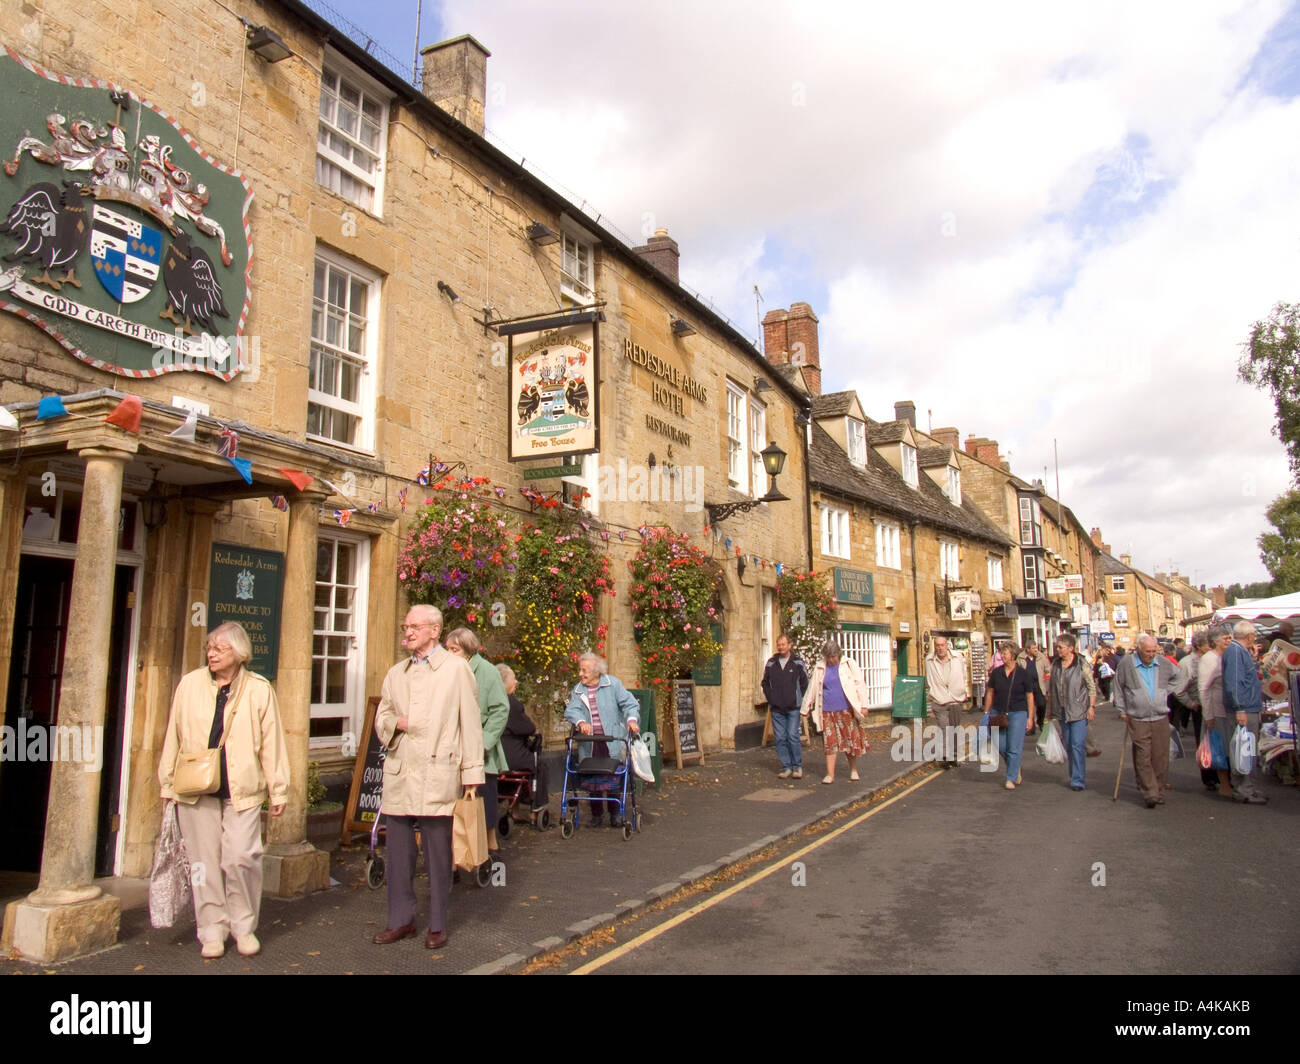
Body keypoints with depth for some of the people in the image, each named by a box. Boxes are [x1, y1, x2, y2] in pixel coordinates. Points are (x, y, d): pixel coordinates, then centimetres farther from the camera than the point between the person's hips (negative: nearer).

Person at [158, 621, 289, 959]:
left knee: (241, 858, -6)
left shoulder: (259, 690, -1)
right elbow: (174, 736, 12)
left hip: (242, 790, -2)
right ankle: (212, 931, 21)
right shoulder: (190, 684, 6)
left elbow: (272, 742, 1)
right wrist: (168, 784, 12)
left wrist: (278, 790, 1)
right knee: (205, 861, 7)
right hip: (196, 790, 2)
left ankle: (244, 926, 15)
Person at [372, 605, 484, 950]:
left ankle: (437, 924, 17)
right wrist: (397, 722, -3)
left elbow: (470, 723, -1)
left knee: (438, 852, 3)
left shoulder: (456, 669, 1)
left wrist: (472, 774, -5)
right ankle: (401, 919, 25)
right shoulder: (396, 673, 17)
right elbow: (381, 718, 21)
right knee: (398, 850, 10)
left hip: (437, 776, -5)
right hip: (399, 775, 5)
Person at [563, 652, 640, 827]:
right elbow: (571, 710, -5)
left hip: (612, 740, -3)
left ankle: (615, 814, 15)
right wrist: (580, 722, -26)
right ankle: (596, 814, 21)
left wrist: (632, 719, -22)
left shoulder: (612, 684, 0)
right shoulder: (578, 690, 9)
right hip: (588, 743, 3)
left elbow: (629, 703, -3)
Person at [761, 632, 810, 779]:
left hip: (793, 708, -3)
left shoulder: (798, 662, 0)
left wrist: (797, 699, -1)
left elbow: (804, 683, 4)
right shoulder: (771, 663, 8)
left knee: (793, 736, -6)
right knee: (779, 738, 3)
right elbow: (765, 683, 15)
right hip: (776, 708, 3)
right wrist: (770, 699, 6)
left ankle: (797, 766, 8)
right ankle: (786, 767, 12)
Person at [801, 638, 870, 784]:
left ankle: (853, 770, 23)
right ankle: (830, 774, 5)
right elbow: (812, 688, 14)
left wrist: (863, 705, -6)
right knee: (830, 742, 1)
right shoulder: (819, 668, 8)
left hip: (847, 710, -1)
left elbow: (859, 684, 1)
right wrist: (805, 708, 17)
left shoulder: (849, 664, 2)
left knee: (851, 740, 4)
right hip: (828, 711, 2)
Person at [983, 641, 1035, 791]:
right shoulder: (996, 673, 2)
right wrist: (986, 713, 7)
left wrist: (1030, 718, -3)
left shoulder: (1023, 673, -5)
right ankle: (1016, 769, 30)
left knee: (1014, 748, -2)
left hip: (1018, 713, -3)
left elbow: (1030, 696, -1)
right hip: (998, 712, 3)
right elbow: (990, 693, 10)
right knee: (1001, 746, 5)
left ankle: (1011, 779, 9)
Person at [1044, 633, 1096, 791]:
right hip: (1062, 711, 6)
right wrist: (1049, 711, 13)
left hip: (1079, 711, -6)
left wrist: (1091, 707, -10)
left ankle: (1078, 780, -5)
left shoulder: (1082, 665, -8)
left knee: (1078, 745, -9)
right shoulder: (1055, 665, 7)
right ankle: (1074, 776, 23)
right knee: (1068, 745, 12)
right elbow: (1051, 689, 13)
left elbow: (1092, 687, -4)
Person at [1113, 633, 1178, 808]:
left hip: (1160, 718, 3)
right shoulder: (1127, 663, -3)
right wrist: (1122, 710, 5)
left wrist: (1166, 692, 14)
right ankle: (1150, 793, -5)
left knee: (1160, 757, 7)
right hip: (1138, 720, -2)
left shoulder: (1164, 663, 3)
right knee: (1143, 758, -7)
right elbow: (1118, 687, 6)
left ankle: (1159, 791, 19)